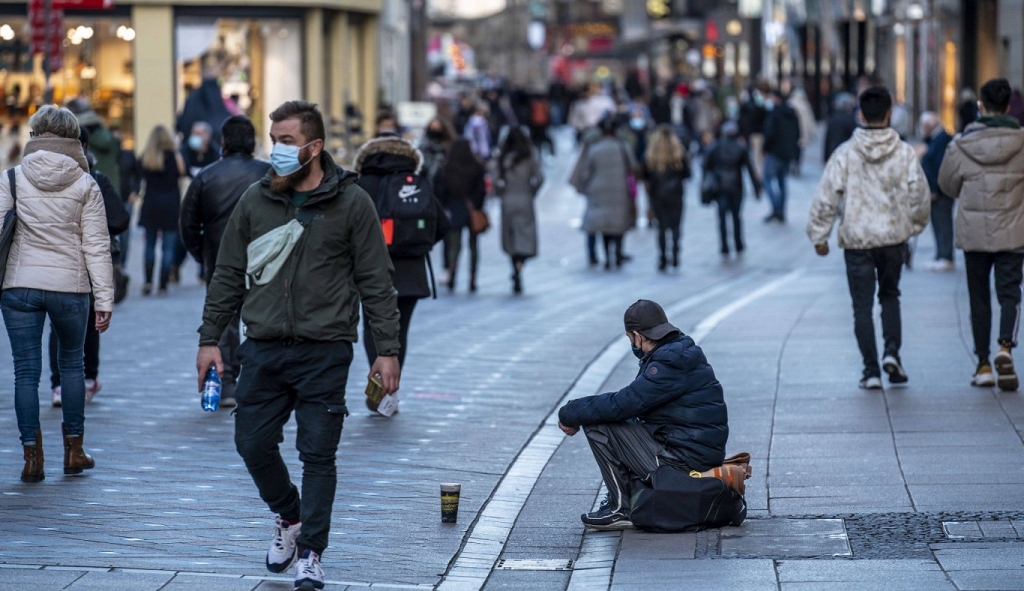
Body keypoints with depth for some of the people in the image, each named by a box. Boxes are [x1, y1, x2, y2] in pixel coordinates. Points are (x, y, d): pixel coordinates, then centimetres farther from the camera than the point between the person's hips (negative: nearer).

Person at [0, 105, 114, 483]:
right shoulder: (85, 184, -1)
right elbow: (96, 246, -2)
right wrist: (104, 299, 1)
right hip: (70, 286, 1)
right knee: (72, 364, 18)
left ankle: (32, 456, -1)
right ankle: (74, 450, 20)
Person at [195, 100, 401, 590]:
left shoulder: (351, 203, -2)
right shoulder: (255, 201, 6)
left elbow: (376, 283, -1)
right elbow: (228, 275, 12)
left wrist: (387, 351, -5)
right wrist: (209, 338, 7)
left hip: (325, 352, -3)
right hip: (263, 350, 3)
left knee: (318, 454, -1)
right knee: (253, 443, 6)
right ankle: (289, 516, 33)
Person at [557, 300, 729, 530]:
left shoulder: (669, 366, -19)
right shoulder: (679, 353, 12)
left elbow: (622, 404, -22)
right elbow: (633, 401, 17)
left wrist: (570, 414, -8)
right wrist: (576, 415, 10)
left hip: (685, 460, -10)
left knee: (598, 425, -11)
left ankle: (622, 508, -4)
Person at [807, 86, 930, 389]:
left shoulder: (845, 153, -7)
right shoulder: (904, 152, -4)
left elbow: (827, 197, -6)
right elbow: (919, 193, -1)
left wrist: (819, 235, 3)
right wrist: (915, 225, 17)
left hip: (857, 239, -1)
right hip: (894, 237, 2)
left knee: (862, 305, 6)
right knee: (890, 295, 21)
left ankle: (871, 370, 1)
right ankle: (892, 351, 2)